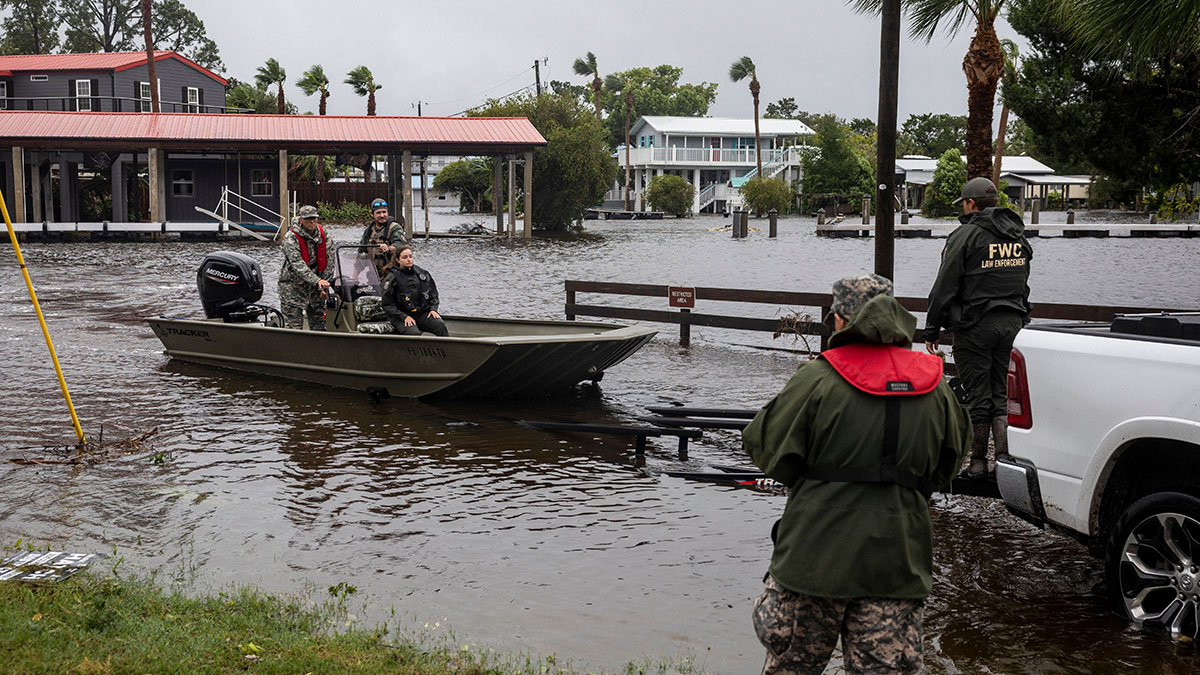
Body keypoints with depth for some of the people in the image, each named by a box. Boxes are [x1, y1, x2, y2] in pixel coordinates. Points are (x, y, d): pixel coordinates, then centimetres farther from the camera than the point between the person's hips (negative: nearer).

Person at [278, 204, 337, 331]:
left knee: (319, 323, 7)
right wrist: (317, 281, -37)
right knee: (294, 326, -6)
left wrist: (325, 285, -4)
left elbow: (329, 262, 3)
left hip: (315, 287, 5)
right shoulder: (290, 238, -16)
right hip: (293, 286, -5)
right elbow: (298, 265, -26)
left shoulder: (324, 235, 0)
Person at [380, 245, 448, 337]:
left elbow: (433, 294, 21)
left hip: (422, 313, 4)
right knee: (414, 333, -34)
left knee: (440, 325, -24)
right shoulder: (392, 278, -4)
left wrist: (433, 309, 3)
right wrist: (404, 317, -15)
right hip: (401, 316, -4)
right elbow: (387, 304, -5)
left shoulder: (421, 274, 9)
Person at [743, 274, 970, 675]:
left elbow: (766, 449, -4)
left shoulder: (817, 379, -10)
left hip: (817, 556, -3)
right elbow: (948, 463, 17)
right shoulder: (933, 387, 4)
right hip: (899, 565, 4)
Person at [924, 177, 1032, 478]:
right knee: (1001, 395, 11)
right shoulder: (1018, 235, 13)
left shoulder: (966, 235, -10)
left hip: (974, 325, -6)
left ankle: (978, 462, 6)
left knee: (977, 396, 0)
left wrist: (932, 329, -3)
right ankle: (1005, 459, 5)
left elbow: (944, 287, -10)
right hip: (1011, 323, 6)